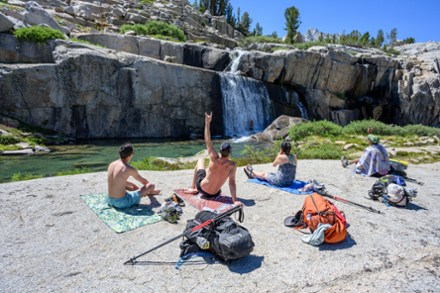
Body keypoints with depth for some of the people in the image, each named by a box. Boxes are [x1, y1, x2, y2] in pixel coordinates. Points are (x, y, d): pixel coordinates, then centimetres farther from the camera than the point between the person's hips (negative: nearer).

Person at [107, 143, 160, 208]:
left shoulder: (111, 164, 3)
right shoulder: (129, 169, -17)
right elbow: (143, 181, 3)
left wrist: (132, 186, 31)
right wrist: (150, 185, 25)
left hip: (110, 201, 8)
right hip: (122, 202, -8)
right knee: (152, 186, 1)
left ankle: (148, 192, 56)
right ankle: (150, 192, 37)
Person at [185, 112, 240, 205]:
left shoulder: (214, 159, -21)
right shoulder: (232, 165, -20)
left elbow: (208, 141, -17)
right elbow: (232, 182, -24)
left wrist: (207, 122, -14)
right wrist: (235, 200, -21)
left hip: (202, 188, -2)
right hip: (214, 194, 2)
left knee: (201, 160, 21)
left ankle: (193, 188, 29)